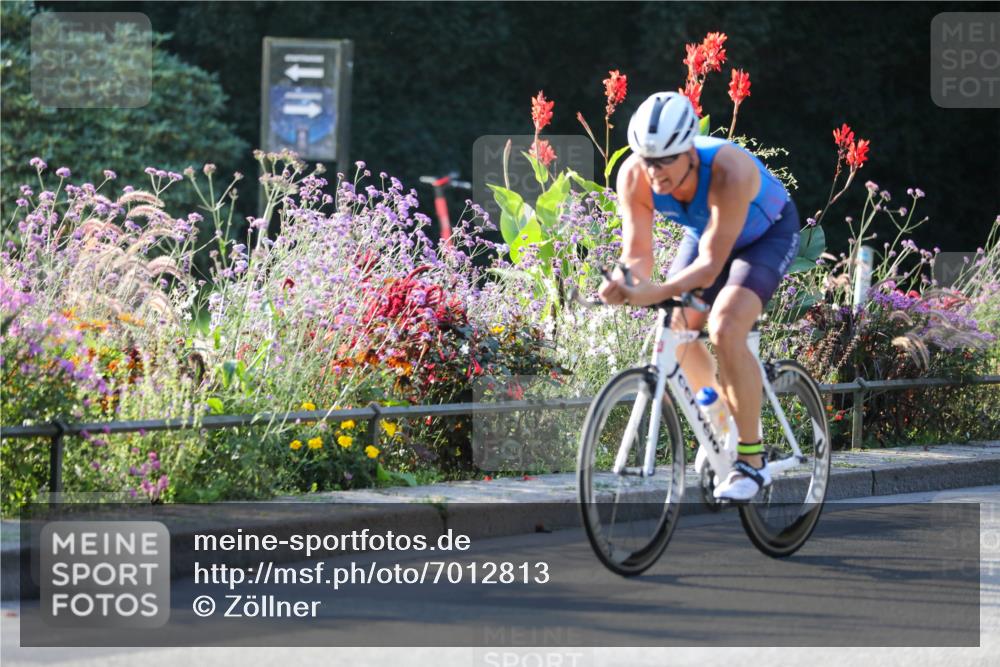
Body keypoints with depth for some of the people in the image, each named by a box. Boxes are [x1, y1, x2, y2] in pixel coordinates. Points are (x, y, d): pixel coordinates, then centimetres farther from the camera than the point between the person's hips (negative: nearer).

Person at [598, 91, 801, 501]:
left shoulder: (728, 172, -42)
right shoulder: (635, 177, -28)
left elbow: (710, 266, -43)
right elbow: (638, 254, -26)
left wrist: (656, 294, -60)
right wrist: (625, 282, -50)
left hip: (768, 234, -6)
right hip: (704, 232, 6)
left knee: (724, 331, -25)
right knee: (676, 332, -6)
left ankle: (751, 462, -16)